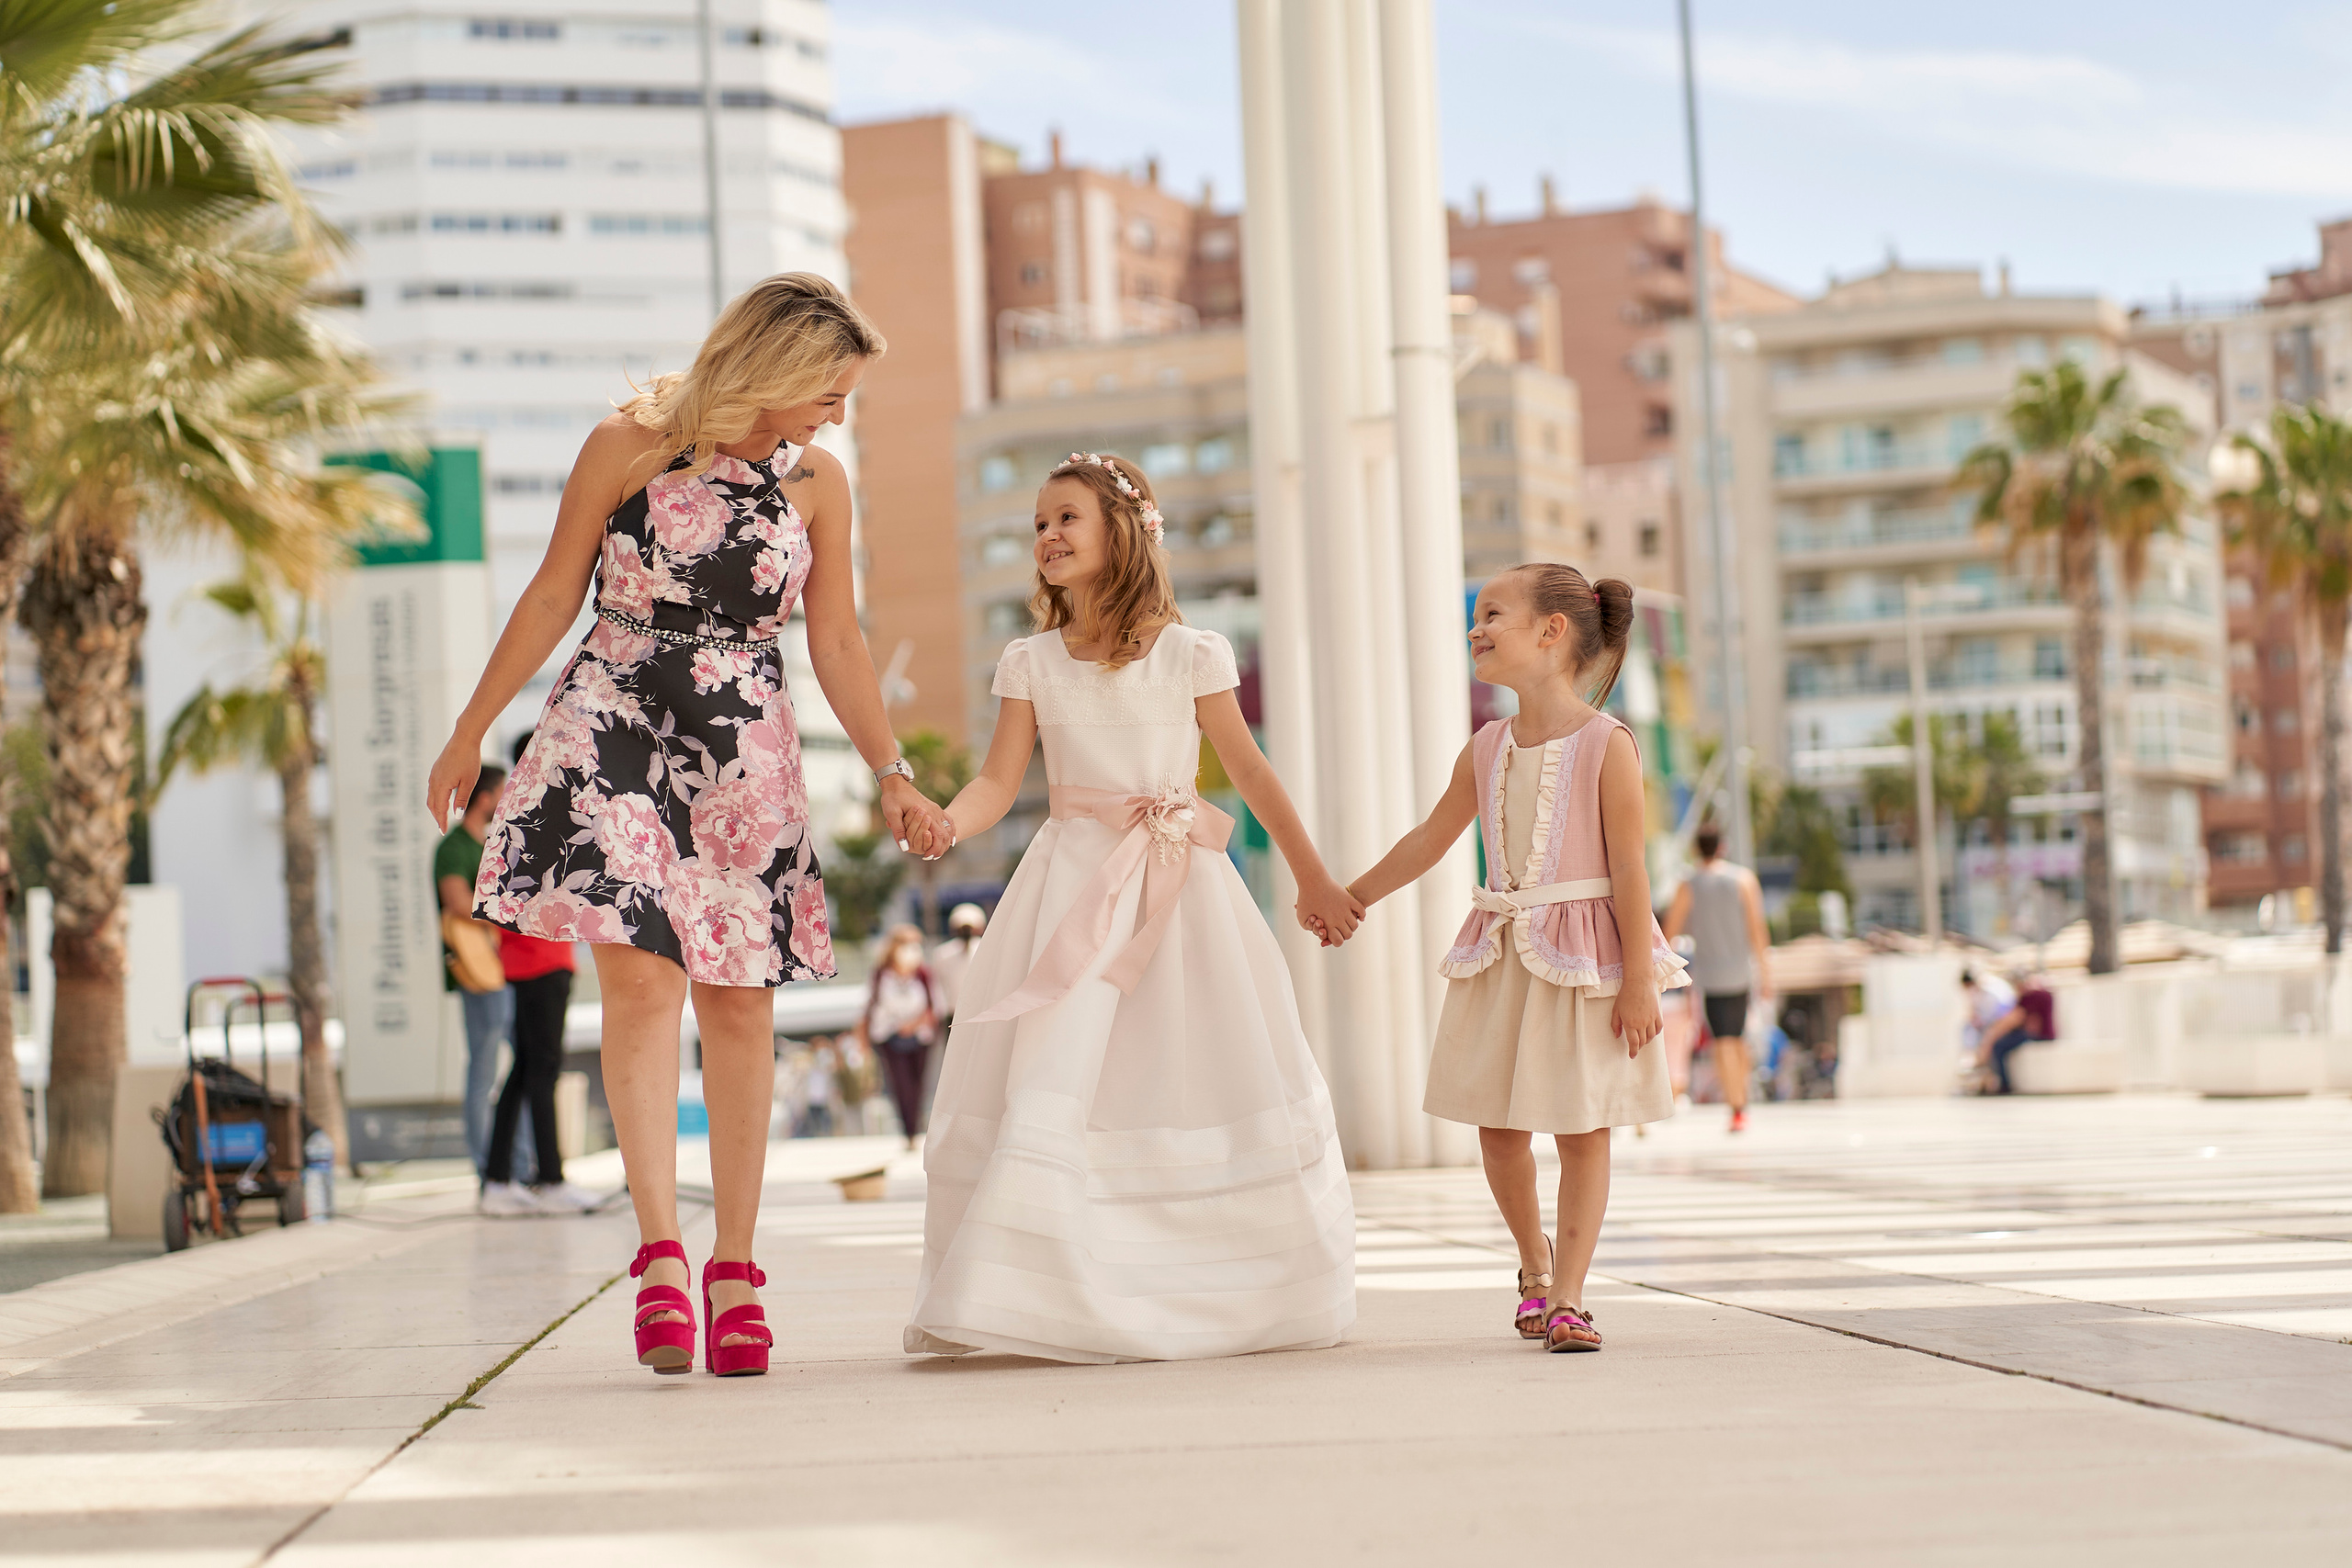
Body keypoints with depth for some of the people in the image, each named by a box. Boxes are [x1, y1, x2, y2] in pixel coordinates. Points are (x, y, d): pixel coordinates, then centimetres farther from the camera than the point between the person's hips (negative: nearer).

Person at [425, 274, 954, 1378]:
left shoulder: (816, 482, 4)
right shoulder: (630, 447, -5)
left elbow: (837, 645, 10)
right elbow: (554, 596, 3)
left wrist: (891, 772, 2)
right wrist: (469, 734, 7)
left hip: (744, 757, 3)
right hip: (616, 734, -3)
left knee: (739, 998, 1)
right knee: (640, 976, -16)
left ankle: (733, 1263, 8)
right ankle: (661, 1252, -17)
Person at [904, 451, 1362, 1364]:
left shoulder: (1189, 656, 1)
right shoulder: (1031, 663, 6)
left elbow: (1249, 771, 7)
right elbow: (999, 783, 0)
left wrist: (1312, 880, 12)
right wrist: (941, 822, -22)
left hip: (1180, 886, -1)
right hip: (1074, 885, 1)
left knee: (1216, 1076, 2)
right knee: (1050, 1073, -9)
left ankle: (1250, 1297, 17)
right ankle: (1039, 1297, -6)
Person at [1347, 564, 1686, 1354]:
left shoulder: (1606, 743, -9)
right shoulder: (1488, 748, 7)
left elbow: (1627, 867, -11)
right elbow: (1429, 839, 18)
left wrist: (1638, 979, -14)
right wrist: (1347, 898, 22)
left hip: (1583, 954, -5)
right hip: (1501, 958, 5)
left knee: (1582, 1129, 0)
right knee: (1496, 1125, 7)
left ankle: (1568, 1295, 5)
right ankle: (1535, 1264, 29)